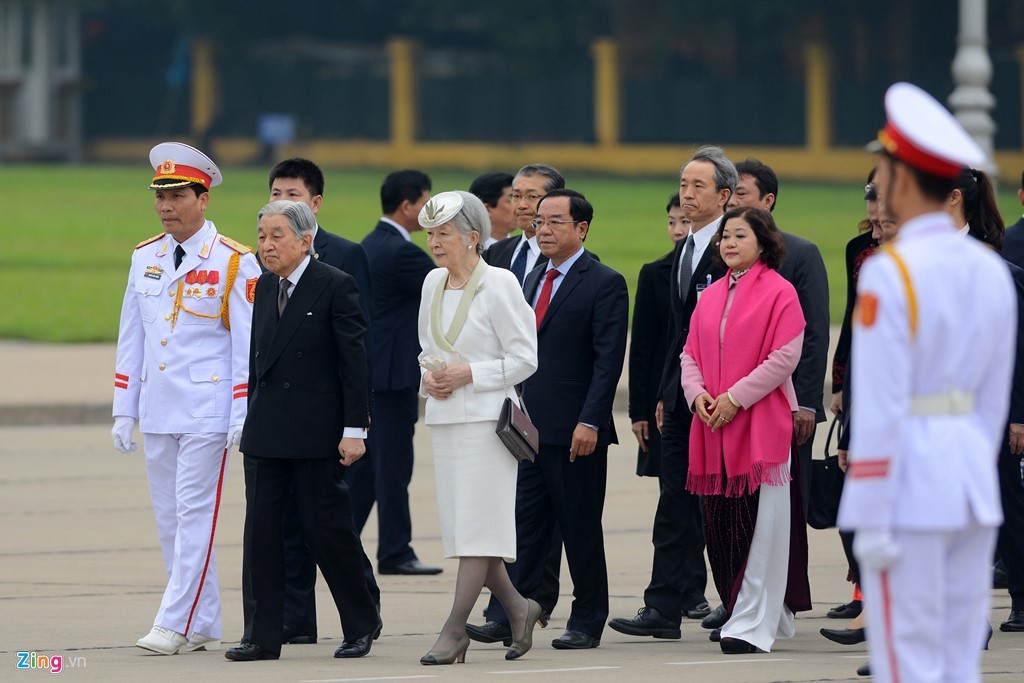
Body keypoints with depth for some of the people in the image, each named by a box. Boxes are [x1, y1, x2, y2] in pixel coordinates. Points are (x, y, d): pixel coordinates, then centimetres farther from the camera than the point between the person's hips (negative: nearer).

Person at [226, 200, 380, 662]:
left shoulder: (336, 287, -8)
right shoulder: (265, 288, 11)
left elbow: (354, 361, -10)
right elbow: (257, 358, 15)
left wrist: (354, 429, -13)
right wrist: (253, 420, 12)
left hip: (315, 433, -6)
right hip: (266, 431, 6)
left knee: (327, 528, 0)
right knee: (261, 529, 2)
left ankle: (361, 624, 17)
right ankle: (263, 636, 6)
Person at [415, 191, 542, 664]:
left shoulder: (499, 284, -9)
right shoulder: (433, 284, 11)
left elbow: (524, 358, -8)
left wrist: (469, 373, -16)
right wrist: (429, 376, 0)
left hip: (487, 416, -7)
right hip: (445, 418, 7)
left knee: (477, 524, -8)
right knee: (459, 525, 7)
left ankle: (455, 629, -7)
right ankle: (517, 608, 24)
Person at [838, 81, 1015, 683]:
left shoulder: (889, 275, -15)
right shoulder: (992, 271, 8)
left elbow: (880, 409, -17)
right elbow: (995, 401, 13)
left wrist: (872, 524, -15)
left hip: (906, 481, -7)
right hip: (971, 474, 7)